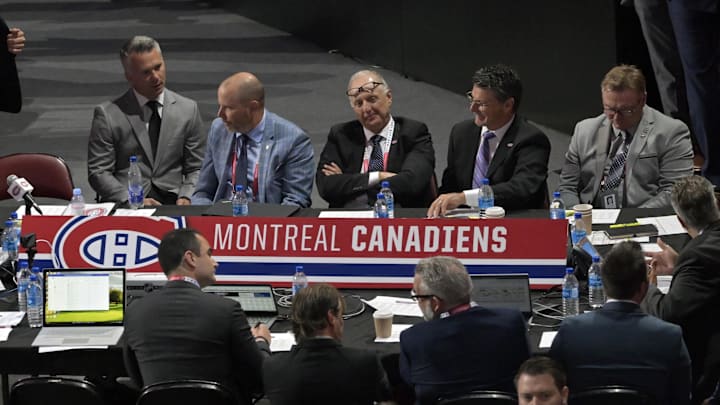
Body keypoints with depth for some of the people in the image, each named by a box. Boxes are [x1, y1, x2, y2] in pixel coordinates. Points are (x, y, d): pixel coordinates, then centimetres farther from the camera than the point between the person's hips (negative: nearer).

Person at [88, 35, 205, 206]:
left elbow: (196, 168, 14)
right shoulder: (107, 114, 4)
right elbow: (98, 172, 2)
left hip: (171, 199, 2)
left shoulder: (188, 109, 11)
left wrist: (186, 197, -6)